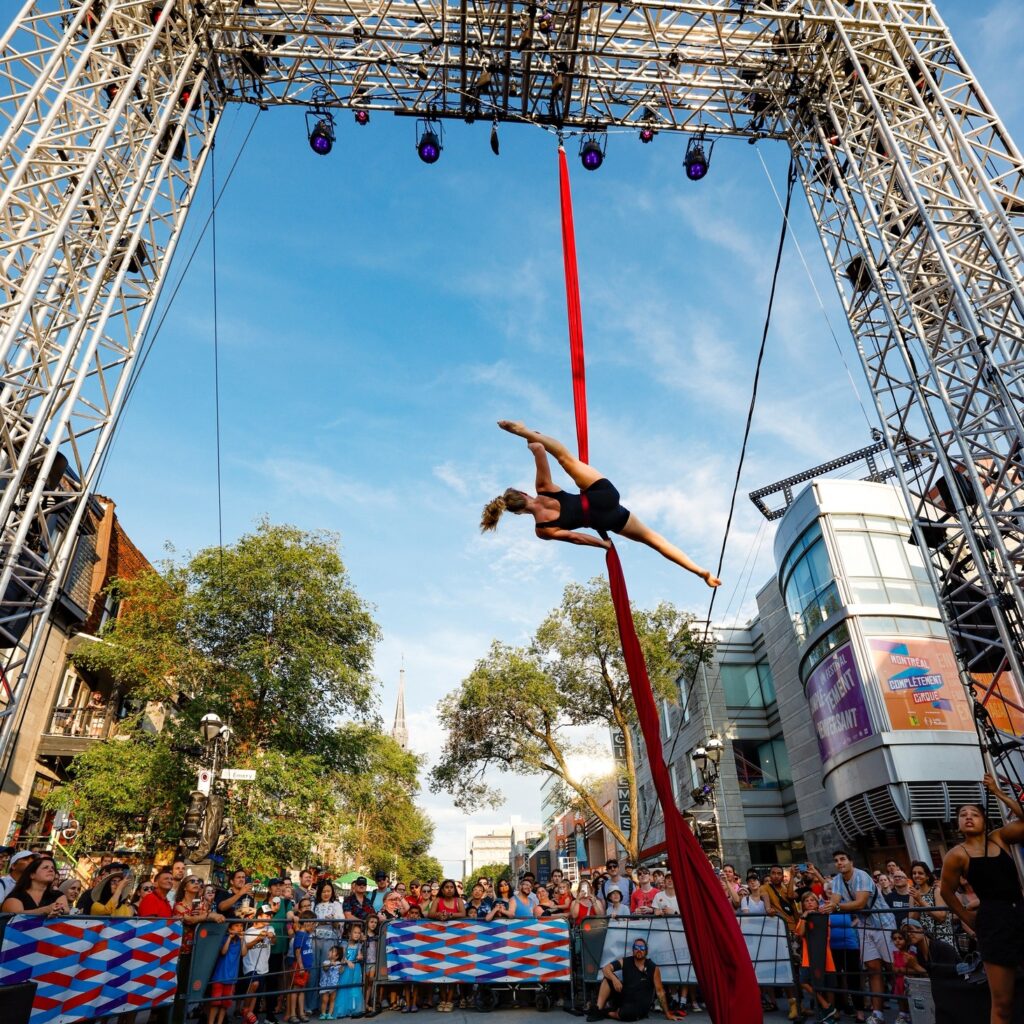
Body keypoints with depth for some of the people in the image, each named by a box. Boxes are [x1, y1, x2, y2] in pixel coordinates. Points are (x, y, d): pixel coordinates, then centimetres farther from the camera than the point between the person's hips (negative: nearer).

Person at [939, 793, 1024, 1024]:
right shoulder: (957, 855, -3)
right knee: (1002, 1002, -1)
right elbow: (947, 892, 5)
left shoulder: (1000, 837, 6)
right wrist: (970, 919, 8)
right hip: (993, 921, -4)